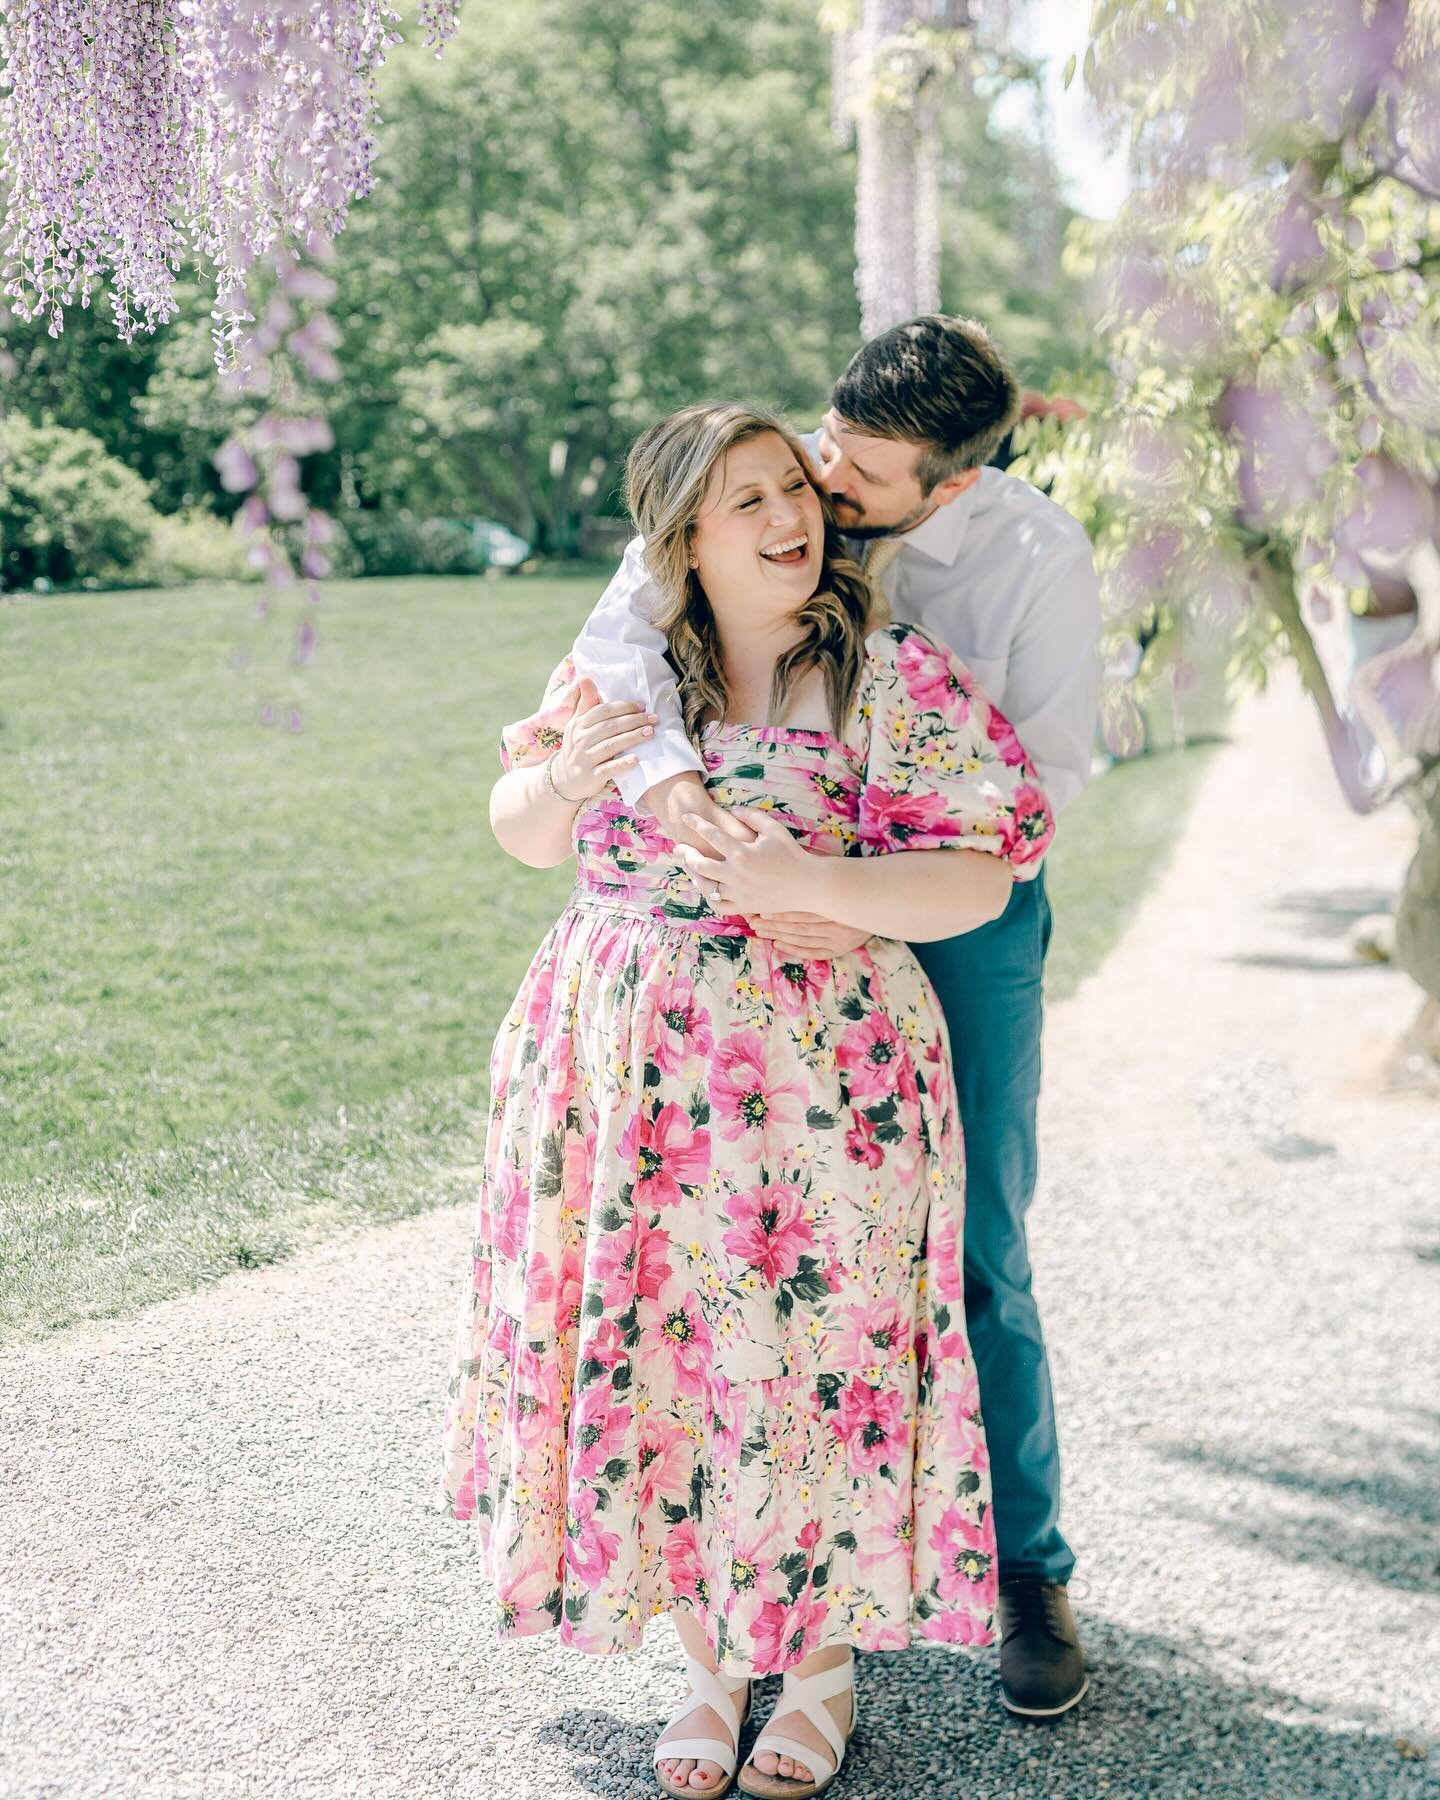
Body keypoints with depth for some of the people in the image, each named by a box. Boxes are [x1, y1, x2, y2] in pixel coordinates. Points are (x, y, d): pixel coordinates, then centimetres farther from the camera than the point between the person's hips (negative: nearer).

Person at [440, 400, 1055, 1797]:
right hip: (625, 1071, 4)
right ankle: (709, 1657, 30)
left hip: (818, 1076, -3)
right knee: (648, 1356, 9)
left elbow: (979, 884, -9)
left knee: (809, 1362, 3)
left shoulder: (892, 678, -6)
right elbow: (522, 833, 14)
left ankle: (824, 1663, 28)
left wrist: (813, 883, -23)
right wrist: (565, 776, -9)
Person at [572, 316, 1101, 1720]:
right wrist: (666, 779, -43)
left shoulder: (1039, 555, -15)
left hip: (963, 914, -2)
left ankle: (1024, 1565, 17)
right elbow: (616, 648, -21)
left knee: (973, 1255, -1)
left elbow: (1042, 777, -15)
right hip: (768, 909, 2)